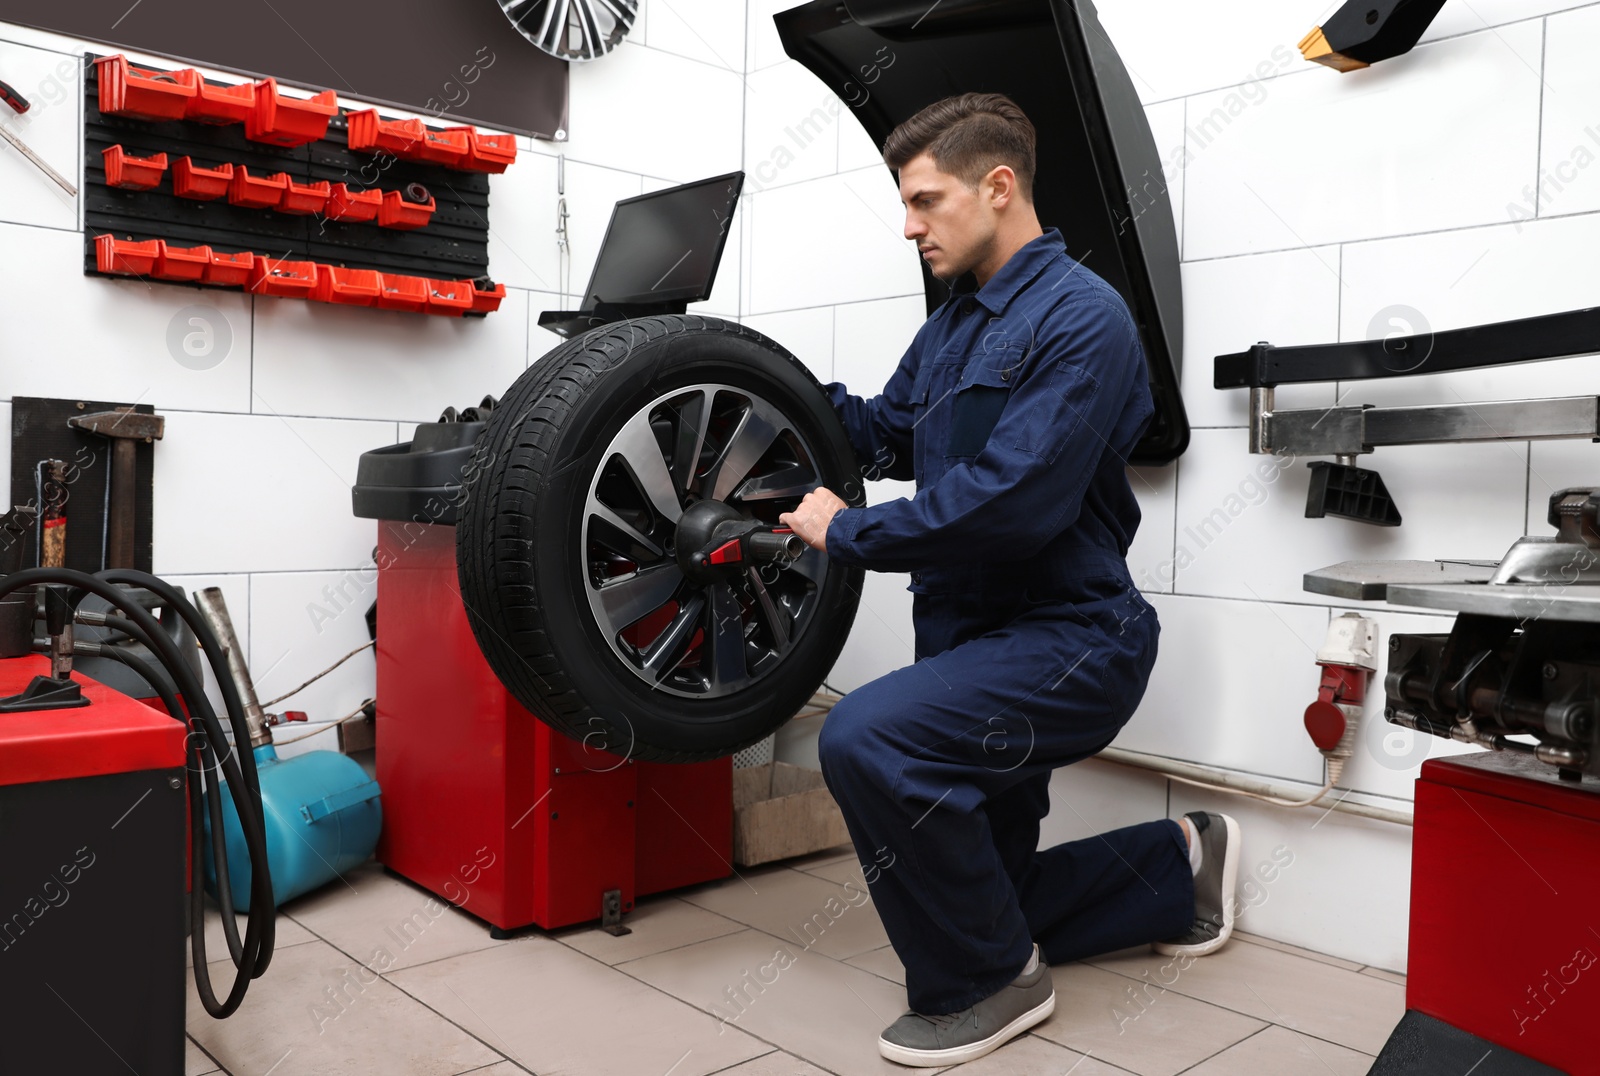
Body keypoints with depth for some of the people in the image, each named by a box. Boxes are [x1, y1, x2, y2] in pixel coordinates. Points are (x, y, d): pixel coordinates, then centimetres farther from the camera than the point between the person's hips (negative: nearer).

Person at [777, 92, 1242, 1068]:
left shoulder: (1081, 318, -17)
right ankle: (1181, 868, 38)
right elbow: (889, 435, 19)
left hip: (1069, 641, -9)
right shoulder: (953, 325, 11)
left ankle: (985, 984, -9)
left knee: (867, 737, -32)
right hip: (974, 638, 9)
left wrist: (848, 530, -17)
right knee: (985, 901, 16)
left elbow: (1012, 500, -27)